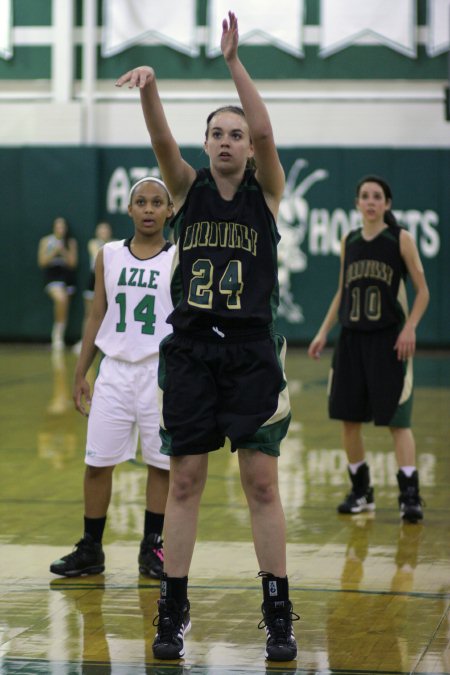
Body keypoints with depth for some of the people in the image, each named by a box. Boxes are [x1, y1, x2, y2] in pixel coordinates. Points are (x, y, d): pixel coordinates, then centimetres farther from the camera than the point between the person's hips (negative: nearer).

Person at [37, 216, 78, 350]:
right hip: (52, 274, -3)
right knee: (60, 299, -29)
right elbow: (42, 262, 0)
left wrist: (63, 252, -11)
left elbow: (73, 263, 3)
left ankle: (59, 336, 19)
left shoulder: (71, 242, 6)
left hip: (67, 274, 3)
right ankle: (57, 333, -15)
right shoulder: (46, 241, 4)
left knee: (64, 308, 5)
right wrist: (54, 252, -11)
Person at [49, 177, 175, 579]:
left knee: (161, 463, 3)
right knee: (97, 462, 2)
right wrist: (80, 373, 9)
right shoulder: (109, 256, 7)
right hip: (115, 369, 2)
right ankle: (91, 550, 13)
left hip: (161, 371, -2)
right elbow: (97, 316, 11)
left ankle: (153, 548, 16)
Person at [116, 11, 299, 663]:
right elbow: (161, 139, -13)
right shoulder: (188, 187, 6)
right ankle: (173, 612, 12)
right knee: (185, 481, 4)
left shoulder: (266, 190, 2)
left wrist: (233, 60, -22)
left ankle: (278, 615, 7)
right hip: (190, 350, 1)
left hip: (252, 351, -1)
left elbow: (266, 132, -16)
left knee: (262, 484, -1)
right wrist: (149, 88, -32)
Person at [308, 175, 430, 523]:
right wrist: (324, 332, 12)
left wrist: (410, 328, -16)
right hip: (351, 338, 5)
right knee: (348, 419, 6)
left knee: (396, 420, -8)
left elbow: (423, 290, -3)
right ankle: (361, 491, 19)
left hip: (389, 339, -5)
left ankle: (410, 495, -8)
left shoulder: (400, 239, -3)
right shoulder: (349, 242, 9)